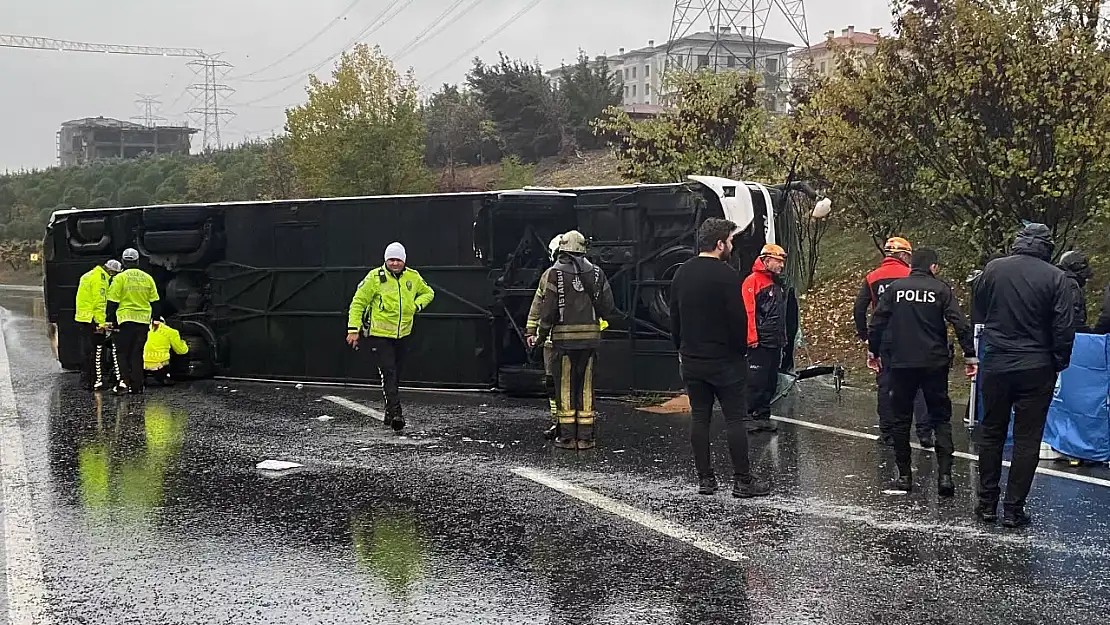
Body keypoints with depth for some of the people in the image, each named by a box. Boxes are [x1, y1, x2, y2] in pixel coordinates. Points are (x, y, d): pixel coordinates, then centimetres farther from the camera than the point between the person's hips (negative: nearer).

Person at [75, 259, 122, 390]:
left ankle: (85, 381, 19)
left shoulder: (88, 276, 19)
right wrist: (101, 323, -20)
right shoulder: (100, 279, -14)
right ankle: (96, 381, -5)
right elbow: (100, 302, -19)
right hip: (93, 320, -10)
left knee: (86, 351, 14)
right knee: (97, 351, -5)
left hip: (82, 318, 10)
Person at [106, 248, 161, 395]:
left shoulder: (120, 278, -3)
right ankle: (136, 386, 6)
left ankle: (124, 380, -10)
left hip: (126, 319, -3)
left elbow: (112, 302, -5)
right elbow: (155, 302, 13)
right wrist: (156, 319, 20)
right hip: (143, 320, 3)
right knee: (137, 354, 8)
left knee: (122, 352, 5)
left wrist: (110, 320, 2)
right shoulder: (147, 278, 9)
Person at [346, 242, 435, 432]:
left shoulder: (413, 277, 2)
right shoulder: (375, 277, -11)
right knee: (388, 373, -14)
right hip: (379, 335, -5)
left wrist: (417, 304, -1)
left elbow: (428, 292, 20)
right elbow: (358, 303, -6)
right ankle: (395, 412, -16)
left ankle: (390, 413, 26)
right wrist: (353, 329, -12)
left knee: (396, 374, 13)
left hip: (402, 334, 5)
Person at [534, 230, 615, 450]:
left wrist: (541, 335, 3)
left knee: (565, 386, 4)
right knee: (586, 386, 8)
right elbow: (607, 307, 4)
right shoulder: (596, 273, 5)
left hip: (564, 337, -3)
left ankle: (567, 436, 5)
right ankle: (585, 436, 9)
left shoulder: (555, 273, -6)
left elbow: (548, 309, -8)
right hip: (590, 337, 3)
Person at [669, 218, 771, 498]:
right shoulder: (726, 275, -14)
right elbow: (738, 319, -15)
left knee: (699, 418, 9)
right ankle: (743, 480, 0)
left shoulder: (681, 274, 9)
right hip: (724, 359, -6)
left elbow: (674, 318, 14)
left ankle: (705, 478, 11)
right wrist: (741, 350, -2)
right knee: (734, 419, -2)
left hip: (691, 359, 6)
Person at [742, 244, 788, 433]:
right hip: (760, 343, -9)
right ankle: (747, 416, -2)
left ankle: (763, 416, 19)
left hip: (775, 343, 9)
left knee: (771, 382, 11)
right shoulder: (753, 281, -10)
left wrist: (783, 338, 22)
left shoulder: (778, 284, 18)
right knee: (755, 381, -8)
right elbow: (748, 312, -17)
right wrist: (752, 339, -20)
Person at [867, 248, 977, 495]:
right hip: (934, 363, -1)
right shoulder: (941, 288, 0)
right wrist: (970, 355, -3)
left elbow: (877, 322, 4)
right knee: (941, 418, 7)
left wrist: (873, 351, 17)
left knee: (900, 419, 11)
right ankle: (944, 474, -4)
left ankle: (904, 475, 13)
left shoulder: (895, 288, 4)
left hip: (900, 363, 1)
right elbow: (960, 324, -7)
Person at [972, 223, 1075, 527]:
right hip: (1036, 368, -2)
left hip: (996, 365, 2)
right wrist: (1059, 363, 4)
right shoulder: (1055, 277, -9)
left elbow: (978, 313, 10)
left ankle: (987, 503, 18)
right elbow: (1064, 328, -8)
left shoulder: (993, 269, -2)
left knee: (991, 433, 14)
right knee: (1027, 439, 5)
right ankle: (1014, 508, 6)